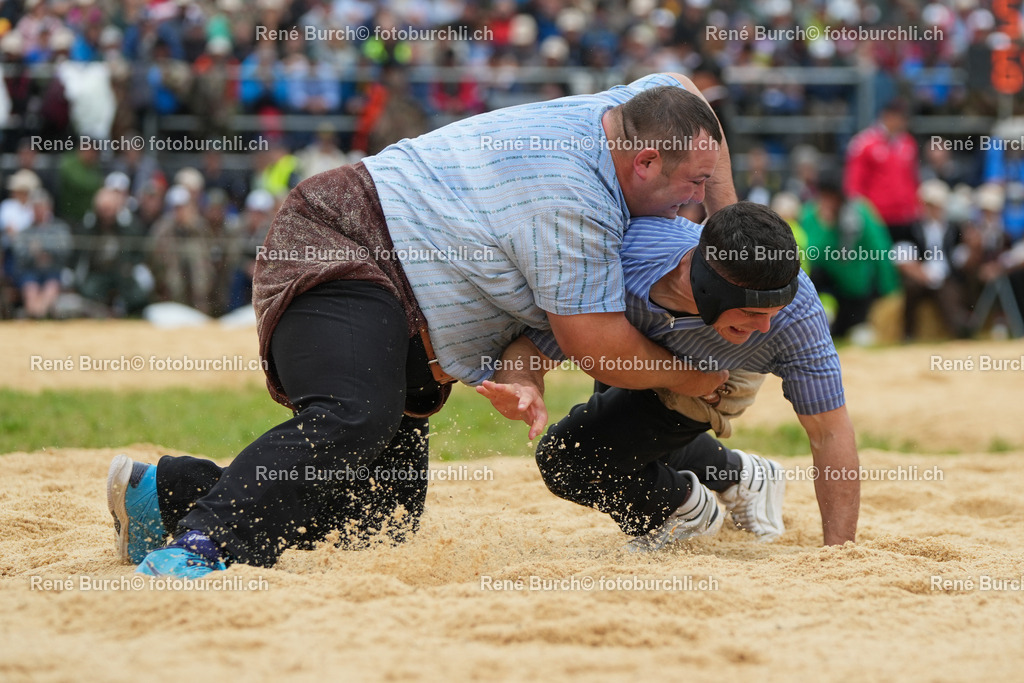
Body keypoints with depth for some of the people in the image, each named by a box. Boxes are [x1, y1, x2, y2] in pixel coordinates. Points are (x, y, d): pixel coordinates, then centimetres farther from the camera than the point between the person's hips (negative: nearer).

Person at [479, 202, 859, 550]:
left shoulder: (794, 307, -44)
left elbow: (831, 432, -35)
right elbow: (529, 348, -34)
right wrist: (523, 386, -59)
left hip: (715, 383, -2)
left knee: (568, 460, -18)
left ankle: (685, 510, 9)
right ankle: (740, 476, 41)